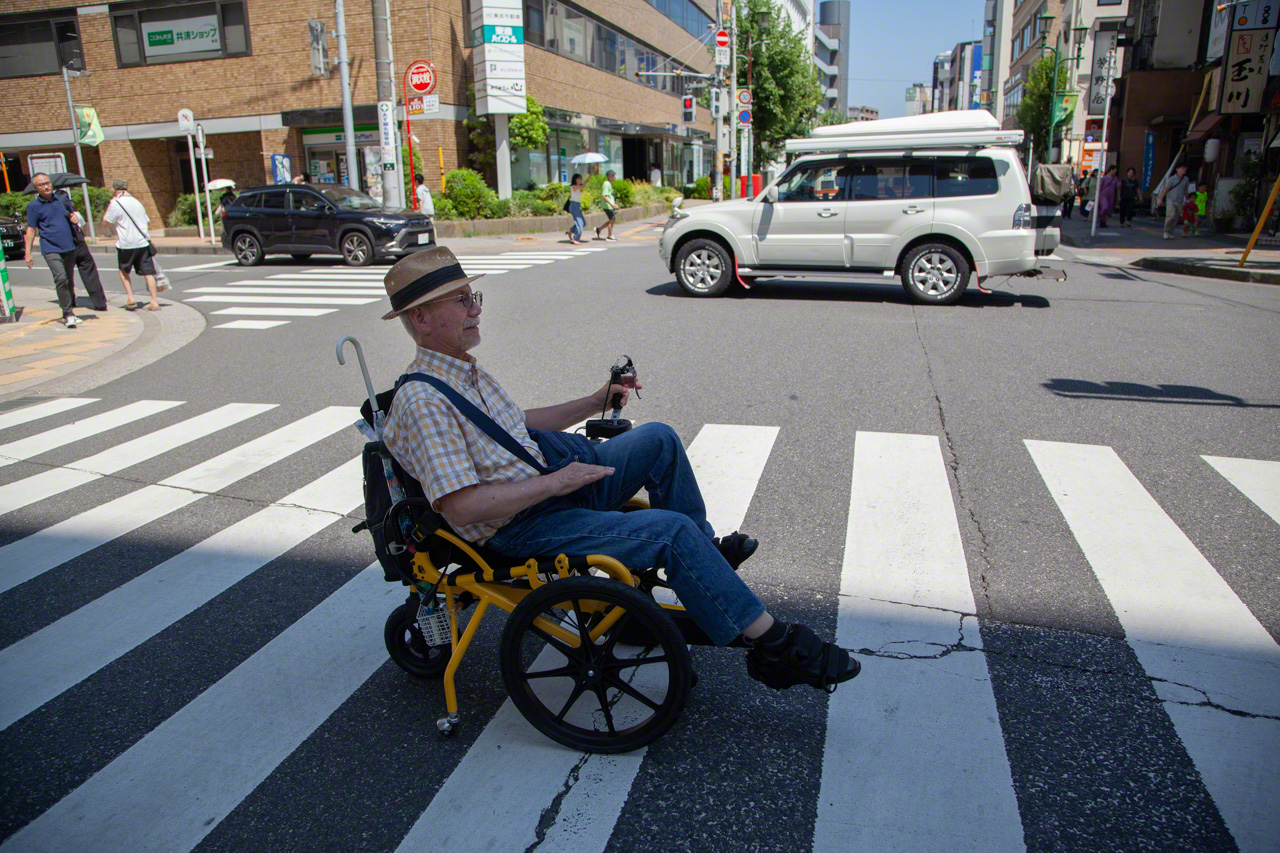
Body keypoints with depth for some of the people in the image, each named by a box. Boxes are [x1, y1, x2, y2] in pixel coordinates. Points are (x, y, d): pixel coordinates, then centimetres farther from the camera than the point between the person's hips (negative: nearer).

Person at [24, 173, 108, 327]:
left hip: (70, 247, 5)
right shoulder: (33, 206, -2)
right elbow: (31, 229, 0)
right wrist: (28, 253, -4)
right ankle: (68, 314, -14)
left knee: (69, 280, 13)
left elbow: (72, 213, 27)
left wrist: (75, 217, 0)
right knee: (61, 278, -20)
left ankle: (69, 312, 26)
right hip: (51, 249, -5)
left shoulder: (61, 199, 9)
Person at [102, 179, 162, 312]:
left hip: (126, 244, -3)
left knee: (124, 271, 16)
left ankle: (130, 299, 7)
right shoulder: (136, 202, 11)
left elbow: (106, 221, 0)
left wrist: (107, 208, 11)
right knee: (148, 272, 1)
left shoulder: (115, 203, -7)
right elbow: (147, 221, 19)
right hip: (143, 242, 3)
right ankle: (154, 302, -4)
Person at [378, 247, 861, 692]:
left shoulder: (464, 369, 12)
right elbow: (461, 507, -27)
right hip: (522, 529, -10)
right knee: (672, 530, -21)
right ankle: (771, 644, -11)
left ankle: (704, 550, 20)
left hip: (555, 479, 10)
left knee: (658, 439, 8)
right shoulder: (422, 403, -20)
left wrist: (592, 404, 18)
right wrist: (554, 483, -22)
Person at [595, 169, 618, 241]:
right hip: (607, 206, -10)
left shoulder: (610, 184, 17)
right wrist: (611, 204, -25)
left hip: (610, 205, 10)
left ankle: (598, 230, 19)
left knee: (612, 220, 12)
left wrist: (614, 203, 22)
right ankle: (610, 236, 5)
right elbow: (604, 196, -22)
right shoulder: (606, 184, -15)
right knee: (612, 219, -4)